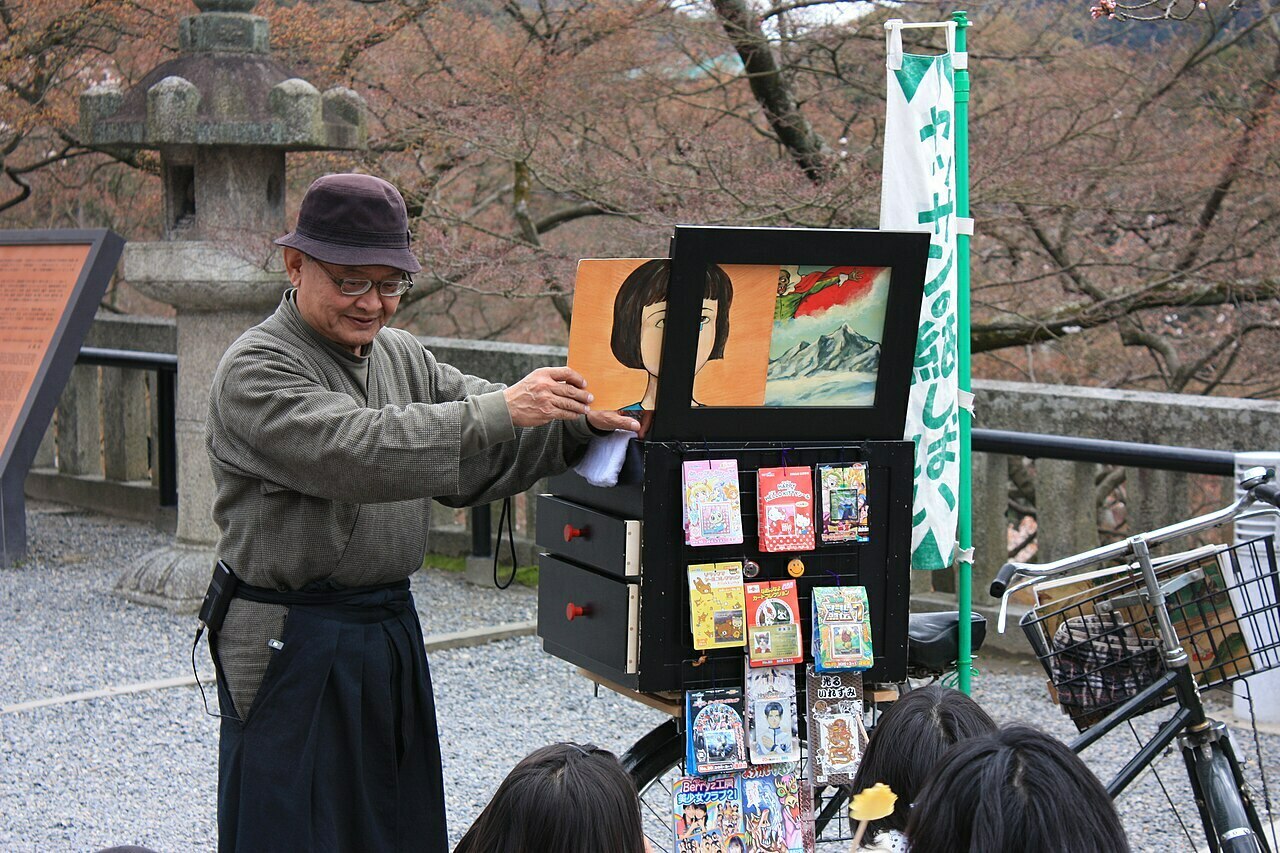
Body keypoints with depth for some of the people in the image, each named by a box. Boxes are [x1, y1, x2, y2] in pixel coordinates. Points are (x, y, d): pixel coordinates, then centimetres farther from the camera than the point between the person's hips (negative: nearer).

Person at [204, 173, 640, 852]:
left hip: (391, 632, 8)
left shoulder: (402, 356, 12)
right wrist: (501, 411, -33)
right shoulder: (255, 371, -13)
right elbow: (360, 451, -28)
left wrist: (579, 422, -10)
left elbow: (480, 451, 9)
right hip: (292, 644, -7)